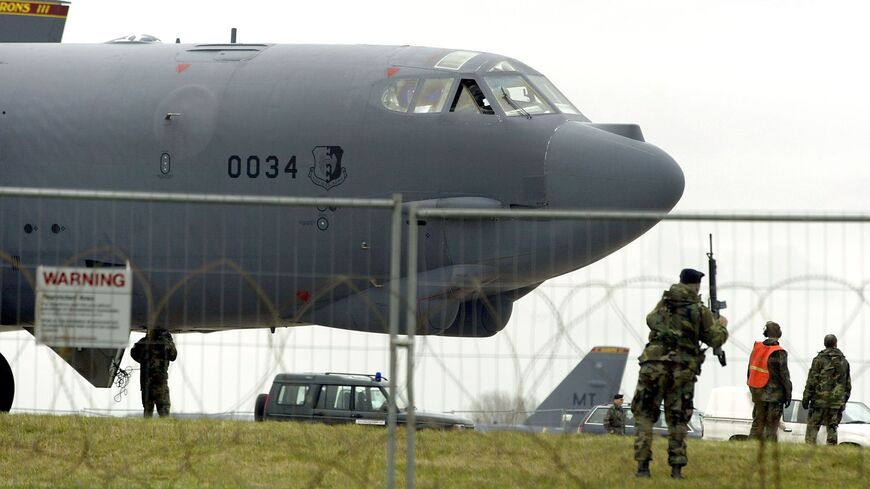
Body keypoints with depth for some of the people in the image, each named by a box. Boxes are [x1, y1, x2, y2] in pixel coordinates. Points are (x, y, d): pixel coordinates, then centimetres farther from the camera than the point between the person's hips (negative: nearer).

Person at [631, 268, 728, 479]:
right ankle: (677, 468, 2)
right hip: (683, 370, -1)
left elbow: (651, 320, 28)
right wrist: (721, 325, 26)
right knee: (678, 419, 8)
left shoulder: (664, 303, 9)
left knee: (644, 415, 5)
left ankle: (643, 465, -5)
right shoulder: (700, 310, 1)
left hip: (654, 365, 1)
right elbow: (715, 339, 5)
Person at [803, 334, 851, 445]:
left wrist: (806, 398, -3)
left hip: (820, 400, -4)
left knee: (812, 427, -1)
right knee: (832, 429, 8)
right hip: (837, 402, 4)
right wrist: (844, 400, 23)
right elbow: (848, 384, 14)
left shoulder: (820, 359, -6)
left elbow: (812, 381, -8)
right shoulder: (844, 362, 9)